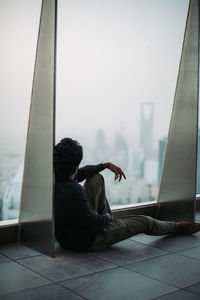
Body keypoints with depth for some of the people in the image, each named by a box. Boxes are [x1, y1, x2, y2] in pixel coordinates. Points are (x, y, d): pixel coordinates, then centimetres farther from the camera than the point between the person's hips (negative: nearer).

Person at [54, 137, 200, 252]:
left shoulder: (56, 179, -9)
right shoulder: (74, 190, -37)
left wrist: (107, 165, 11)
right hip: (86, 242, -8)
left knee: (96, 178, 12)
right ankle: (177, 227, 38)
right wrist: (106, 218, -6)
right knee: (144, 221, 8)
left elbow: (82, 173, 12)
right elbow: (94, 224, -29)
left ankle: (105, 218, 29)